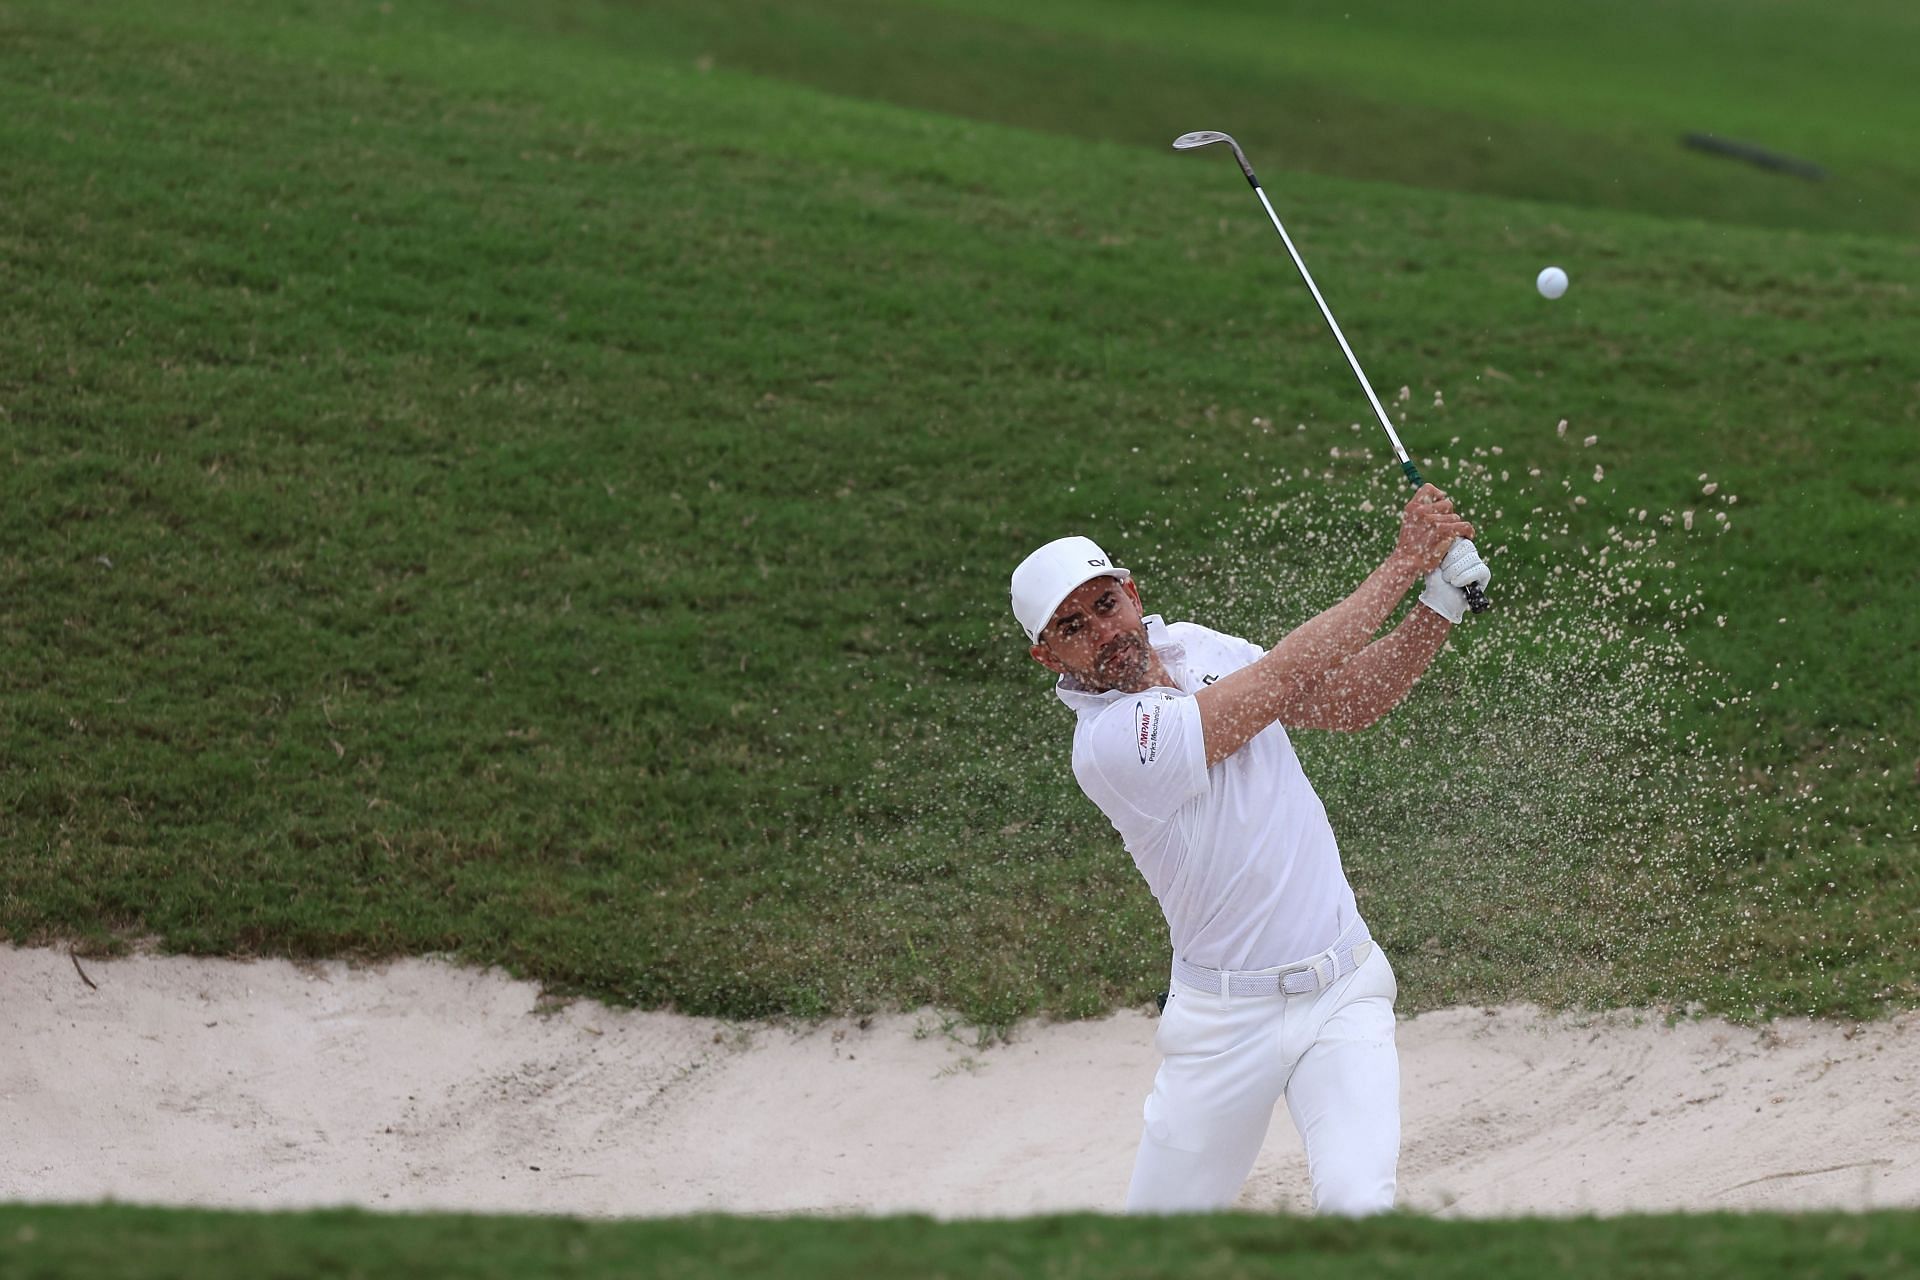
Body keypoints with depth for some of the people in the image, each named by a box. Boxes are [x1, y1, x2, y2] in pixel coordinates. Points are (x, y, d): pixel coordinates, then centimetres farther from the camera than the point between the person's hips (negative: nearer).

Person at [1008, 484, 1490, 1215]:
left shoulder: (1194, 648, 5)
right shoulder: (1109, 741, -20)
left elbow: (1351, 703, 7)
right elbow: (1287, 676, -21)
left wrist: (1440, 606, -9)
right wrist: (1406, 562, -16)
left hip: (1345, 989, 4)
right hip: (1227, 1018, -4)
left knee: (1356, 1202, -18)